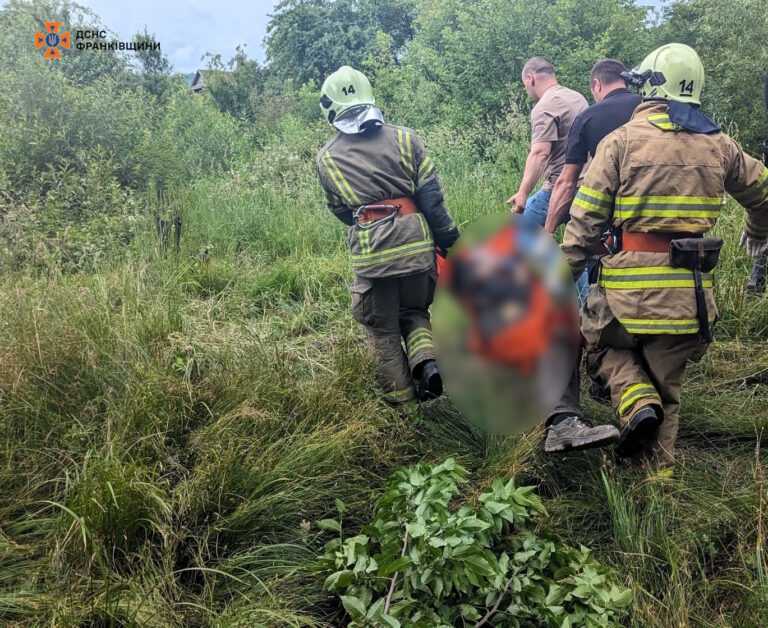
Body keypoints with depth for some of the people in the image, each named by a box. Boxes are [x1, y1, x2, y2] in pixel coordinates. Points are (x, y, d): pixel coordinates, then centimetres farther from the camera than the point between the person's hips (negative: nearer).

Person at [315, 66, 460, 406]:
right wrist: (449, 239, 6)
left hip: (370, 252, -1)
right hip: (416, 245, 2)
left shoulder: (327, 158, 3)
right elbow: (431, 196, -1)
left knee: (383, 330, 15)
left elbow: (340, 211, 12)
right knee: (415, 312, 24)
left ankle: (404, 402, 20)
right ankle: (426, 362, -1)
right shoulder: (404, 137, 3)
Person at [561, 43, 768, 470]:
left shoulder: (621, 141, -3)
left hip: (631, 285, -3)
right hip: (691, 293, 4)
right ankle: (660, 471, 20)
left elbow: (585, 219, -6)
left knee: (605, 345, 23)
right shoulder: (719, 146, 9)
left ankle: (637, 403, -5)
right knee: (667, 387, 17)